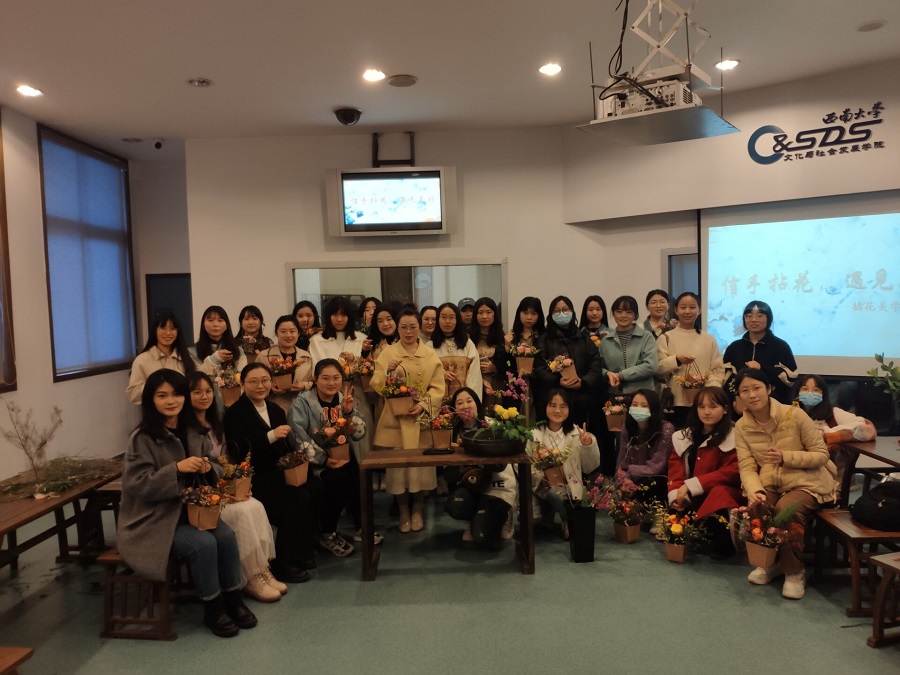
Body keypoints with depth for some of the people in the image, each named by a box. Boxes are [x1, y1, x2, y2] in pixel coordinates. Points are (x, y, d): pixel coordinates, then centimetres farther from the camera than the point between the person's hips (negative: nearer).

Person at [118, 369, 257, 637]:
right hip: (154, 520, -5)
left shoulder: (192, 433, 3)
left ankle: (232, 598, 0)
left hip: (190, 510, 5)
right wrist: (177, 468, -29)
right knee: (203, 543, -26)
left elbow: (204, 481, 12)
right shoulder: (142, 439, -14)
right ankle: (212, 608, -5)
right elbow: (138, 485, -20)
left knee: (226, 536, -19)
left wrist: (207, 469, -12)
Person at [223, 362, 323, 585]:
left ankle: (304, 548, -2)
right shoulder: (235, 413, -5)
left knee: (315, 487, -19)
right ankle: (283, 563, -12)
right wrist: (271, 436, -27)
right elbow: (241, 452, -18)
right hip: (254, 478, -7)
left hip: (279, 472, 7)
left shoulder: (276, 410, 17)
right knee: (298, 497, -27)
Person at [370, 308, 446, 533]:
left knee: (422, 465, 2)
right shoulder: (387, 352, 3)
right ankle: (403, 511, 20)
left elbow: (438, 388, 0)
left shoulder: (431, 355, 6)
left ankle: (417, 509, 23)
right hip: (396, 419, -1)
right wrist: (388, 372, -22)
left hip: (422, 419, 1)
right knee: (398, 465, 1)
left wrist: (423, 405, -14)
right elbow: (376, 385, -4)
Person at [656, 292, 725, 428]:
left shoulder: (709, 339, 9)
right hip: (675, 403, -2)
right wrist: (676, 360, -18)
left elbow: (718, 370, 5)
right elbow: (657, 368, -2)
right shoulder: (666, 338, 3)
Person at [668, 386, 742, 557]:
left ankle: (722, 542, -12)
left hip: (722, 494, -5)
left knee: (719, 494, -35)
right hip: (692, 499, 6)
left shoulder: (733, 437, -7)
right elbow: (675, 468, 3)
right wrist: (676, 494, -17)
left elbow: (731, 472, -15)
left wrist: (691, 485, -20)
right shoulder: (684, 436, 9)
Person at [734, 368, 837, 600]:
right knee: (754, 508, -28)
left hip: (807, 483, -2)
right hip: (770, 485, 3)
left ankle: (795, 572, -8)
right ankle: (771, 562, 2)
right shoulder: (741, 427, 0)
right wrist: (755, 492, -28)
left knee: (786, 508, -33)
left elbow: (822, 455, -7)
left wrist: (786, 457, -22)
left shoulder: (795, 415, -10)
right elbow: (747, 467, -7)